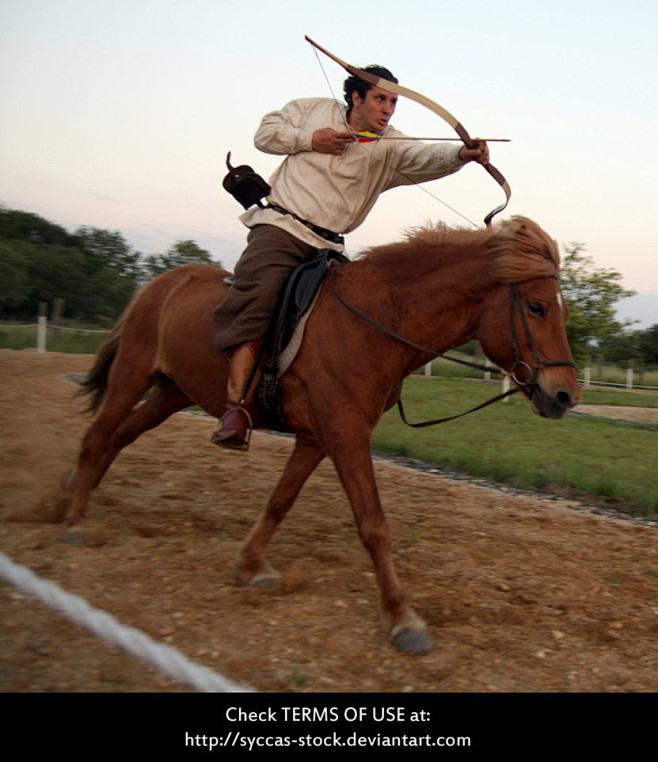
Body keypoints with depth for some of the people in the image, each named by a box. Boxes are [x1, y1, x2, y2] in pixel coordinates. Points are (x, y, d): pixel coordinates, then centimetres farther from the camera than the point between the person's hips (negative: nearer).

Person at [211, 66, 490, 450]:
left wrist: (461, 153, -37)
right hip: (279, 226, -4)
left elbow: (426, 157, -15)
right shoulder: (314, 109, 9)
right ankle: (238, 403, -34)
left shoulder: (389, 147, 4)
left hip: (327, 246, 4)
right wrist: (310, 140, -4)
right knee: (258, 293, -26)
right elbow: (266, 132, 11)